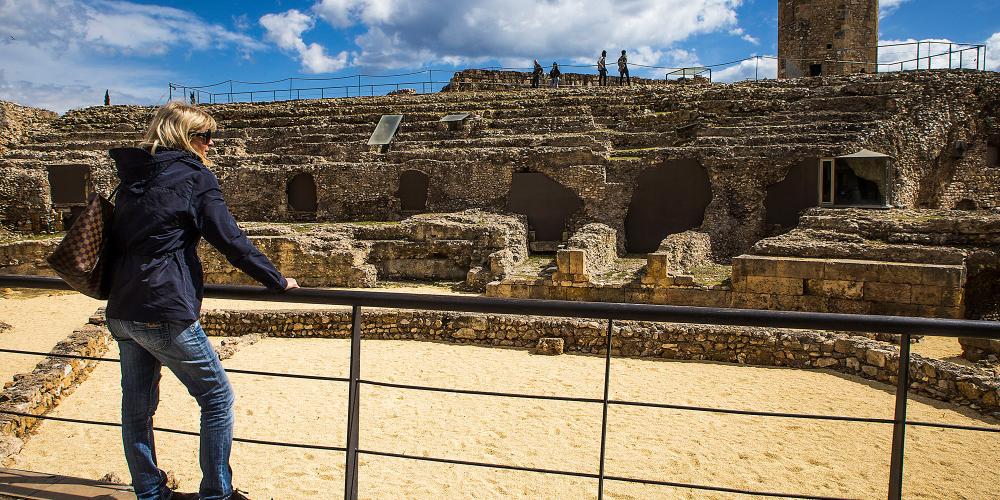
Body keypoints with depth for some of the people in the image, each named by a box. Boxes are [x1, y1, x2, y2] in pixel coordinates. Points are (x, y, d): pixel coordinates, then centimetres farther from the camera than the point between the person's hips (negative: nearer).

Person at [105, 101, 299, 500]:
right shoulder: (194, 176, -6)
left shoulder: (133, 178, 15)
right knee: (217, 397, 5)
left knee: (137, 406, 15)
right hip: (164, 313, -8)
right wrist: (278, 281, -3)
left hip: (122, 312, 8)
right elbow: (229, 239, -11)